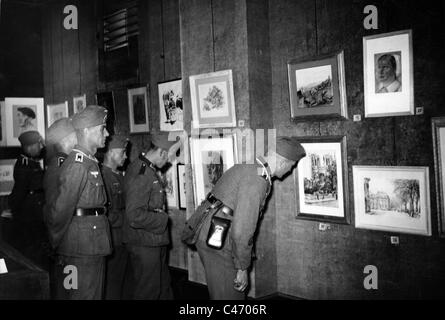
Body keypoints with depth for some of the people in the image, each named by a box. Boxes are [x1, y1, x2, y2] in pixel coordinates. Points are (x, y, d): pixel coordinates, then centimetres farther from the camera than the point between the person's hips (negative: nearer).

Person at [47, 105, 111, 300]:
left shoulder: (91, 162, 14)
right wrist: (53, 244, -6)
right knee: (83, 295, 0)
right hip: (82, 247, -9)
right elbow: (62, 207, -17)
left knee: (95, 294, 17)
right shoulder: (78, 164, -17)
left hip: (93, 246, 9)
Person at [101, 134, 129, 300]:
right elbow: (107, 215, -20)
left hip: (122, 241, 8)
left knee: (119, 281, 16)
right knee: (111, 284, 2)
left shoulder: (119, 175, 13)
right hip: (111, 241, -8)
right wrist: (124, 218, -10)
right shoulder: (103, 176, -16)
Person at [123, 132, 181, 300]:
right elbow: (134, 216, -29)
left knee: (164, 286, 21)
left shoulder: (147, 168, 7)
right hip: (144, 244, -10)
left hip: (155, 242, 10)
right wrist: (162, 220, -17)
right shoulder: (141, 174, -24)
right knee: (148, 291, 5)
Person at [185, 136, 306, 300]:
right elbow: (242, 229, -25)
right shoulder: (257, 181, -22)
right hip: (217, 243, -10)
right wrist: (242, 268, -16)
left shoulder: (247, 167, 10)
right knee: (229, 294, 3)